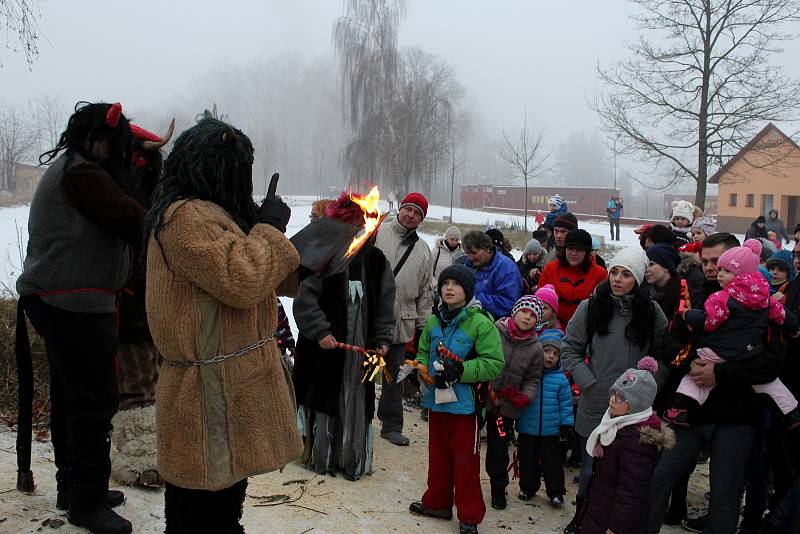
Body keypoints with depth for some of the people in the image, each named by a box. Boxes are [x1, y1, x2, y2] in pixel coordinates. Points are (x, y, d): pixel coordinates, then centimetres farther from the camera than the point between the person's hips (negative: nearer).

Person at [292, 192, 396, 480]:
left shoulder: (376, 260, 6)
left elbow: (385, 304, 10)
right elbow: (305, 297, -12)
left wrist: (383, 339, 2)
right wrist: (321, 331, -20)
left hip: (361, 346, 4)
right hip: (324, 343, -3)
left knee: (357, 400, 9)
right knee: (323, 400, 6)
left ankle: (353, 458, 23)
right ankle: (319, 455, 22)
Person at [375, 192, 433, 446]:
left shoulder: (423, 250, 11)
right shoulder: (376, 233, -1)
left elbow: (425, 292, 15)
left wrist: (422, 324, 11)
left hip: (400, 322, 4)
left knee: (394, 376, 13)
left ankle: (391, 425, 24)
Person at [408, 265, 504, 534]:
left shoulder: (480, 323, -14)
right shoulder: (434, 321, 6)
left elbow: (494, 363, -17)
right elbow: (423, 352, 19)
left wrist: (460, 370, -23)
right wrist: (420, 368, -2)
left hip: (465, 402, -6)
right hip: (436, 399, 6)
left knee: (465, 459, 4)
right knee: (438, 454, 20)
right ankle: (437, 502, 37)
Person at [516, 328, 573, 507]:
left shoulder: (561, 379, -4)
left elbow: (565, 403, 3)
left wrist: (566, 424, 0)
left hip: (551, 431, -1)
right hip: (527, 429, 1)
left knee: (552, 462, 8)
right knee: (527, 460, 14)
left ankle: (556, 492, 20)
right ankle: (528, 488, 31)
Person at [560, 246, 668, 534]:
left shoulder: (651, 311, 0)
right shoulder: (590, 307, -2)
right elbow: (570, 349, 3)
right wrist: (589, 382, -7)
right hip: (596, 405, 0)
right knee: (592, 468, 10)